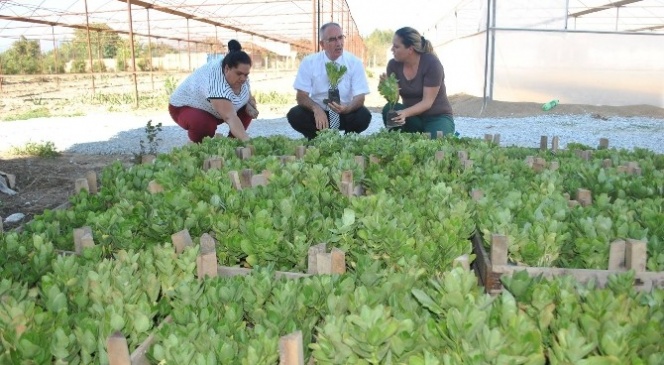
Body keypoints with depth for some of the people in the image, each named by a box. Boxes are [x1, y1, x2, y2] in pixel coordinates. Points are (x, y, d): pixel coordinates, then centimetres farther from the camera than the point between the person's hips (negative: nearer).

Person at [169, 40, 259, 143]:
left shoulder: (241, 75, -14)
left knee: (246, 108, -6)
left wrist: (250, 107, -21)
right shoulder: (215, 81, -40)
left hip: (212, 111, 8)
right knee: (204, 125, -36)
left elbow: (249, 97, 2)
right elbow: (230, 117, -50)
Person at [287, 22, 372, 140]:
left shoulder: (355, 63, -9)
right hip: (317, 112, 0)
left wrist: (347, 108, -38)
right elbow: (301, 96, -10)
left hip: (345, 113, 0)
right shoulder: (308, 62, -8)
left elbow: (359, 97, -13)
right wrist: (316, 109, -32)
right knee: (294, 115, -27)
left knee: (364, 116, -30)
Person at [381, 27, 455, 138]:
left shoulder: (431, 63, -19)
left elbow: (427, 101, -24)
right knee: (389, 109, -27)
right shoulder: (393, 64, -7)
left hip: (437, 117, -3)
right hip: (412, 117, 3)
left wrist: (405, 113, -42)